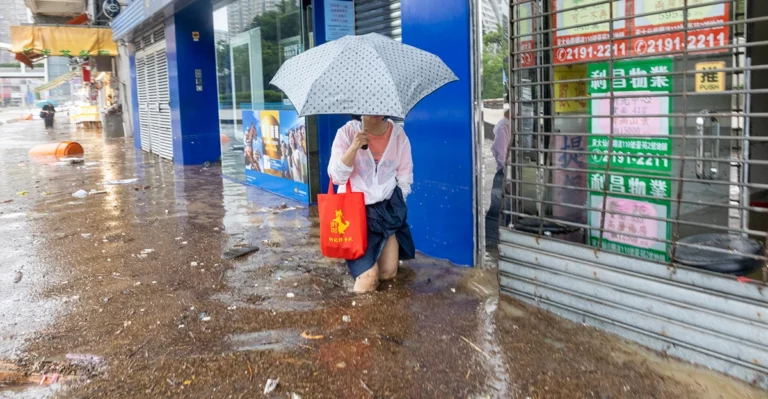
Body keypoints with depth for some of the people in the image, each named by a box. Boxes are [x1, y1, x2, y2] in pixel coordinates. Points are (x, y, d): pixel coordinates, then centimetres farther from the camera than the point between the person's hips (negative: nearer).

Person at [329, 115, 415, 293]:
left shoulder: (398, 135, -3)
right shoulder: (347, 132, -11)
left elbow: (405, 178, 5)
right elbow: (336, 177, -17)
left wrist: (397, 207, 2)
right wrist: (354, 147, -28)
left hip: (387, 208, 3)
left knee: (388, 273, 6)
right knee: (367, 279, -9)